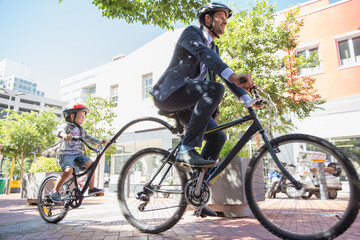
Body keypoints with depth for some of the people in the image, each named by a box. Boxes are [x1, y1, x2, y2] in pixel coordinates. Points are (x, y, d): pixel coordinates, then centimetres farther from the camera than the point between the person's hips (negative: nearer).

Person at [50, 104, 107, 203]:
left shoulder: (81, 130, 19)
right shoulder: (66, 126, -2)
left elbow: (89, 138, 18)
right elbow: (60, 131, -24)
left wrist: (101, 141, 3)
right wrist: (65, 135, -49)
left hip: (79, 153, 6)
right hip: (66, 154, -6)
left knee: (91, 164, -15)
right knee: (68, 170, -28)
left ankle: (91, 188, -7)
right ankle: (55, 191, -9)